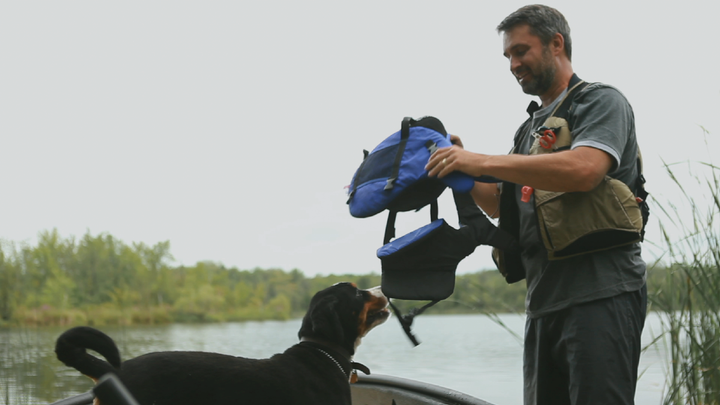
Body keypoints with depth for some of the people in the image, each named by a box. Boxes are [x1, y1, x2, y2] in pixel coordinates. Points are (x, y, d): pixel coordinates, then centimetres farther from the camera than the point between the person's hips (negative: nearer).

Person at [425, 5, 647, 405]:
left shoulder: (601, 101, 0)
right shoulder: (530, 127, 24)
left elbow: (583, 170, -20)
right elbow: (501, 204, 26)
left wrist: (481, 161, -19)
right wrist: (463, 169, 8)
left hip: (601, 293, -8)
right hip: (545, 300, 8)